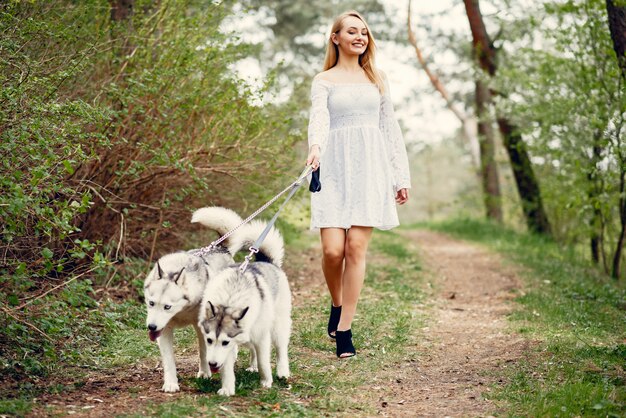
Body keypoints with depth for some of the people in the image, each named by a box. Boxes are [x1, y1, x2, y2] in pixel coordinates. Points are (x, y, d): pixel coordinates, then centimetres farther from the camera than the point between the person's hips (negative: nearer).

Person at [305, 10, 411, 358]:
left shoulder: (377, 79, 18)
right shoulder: (324, 81, 11)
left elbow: (391, 128, 17)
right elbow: (319, 117, -8)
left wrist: (402, 176, 11)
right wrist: (315, 147, -30)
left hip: (370, 168, 1)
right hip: (335, 169, -1)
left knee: (356, 248, -8)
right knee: (332, 249, -12)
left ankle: (345, 329, -1)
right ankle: (337, 305, 19)